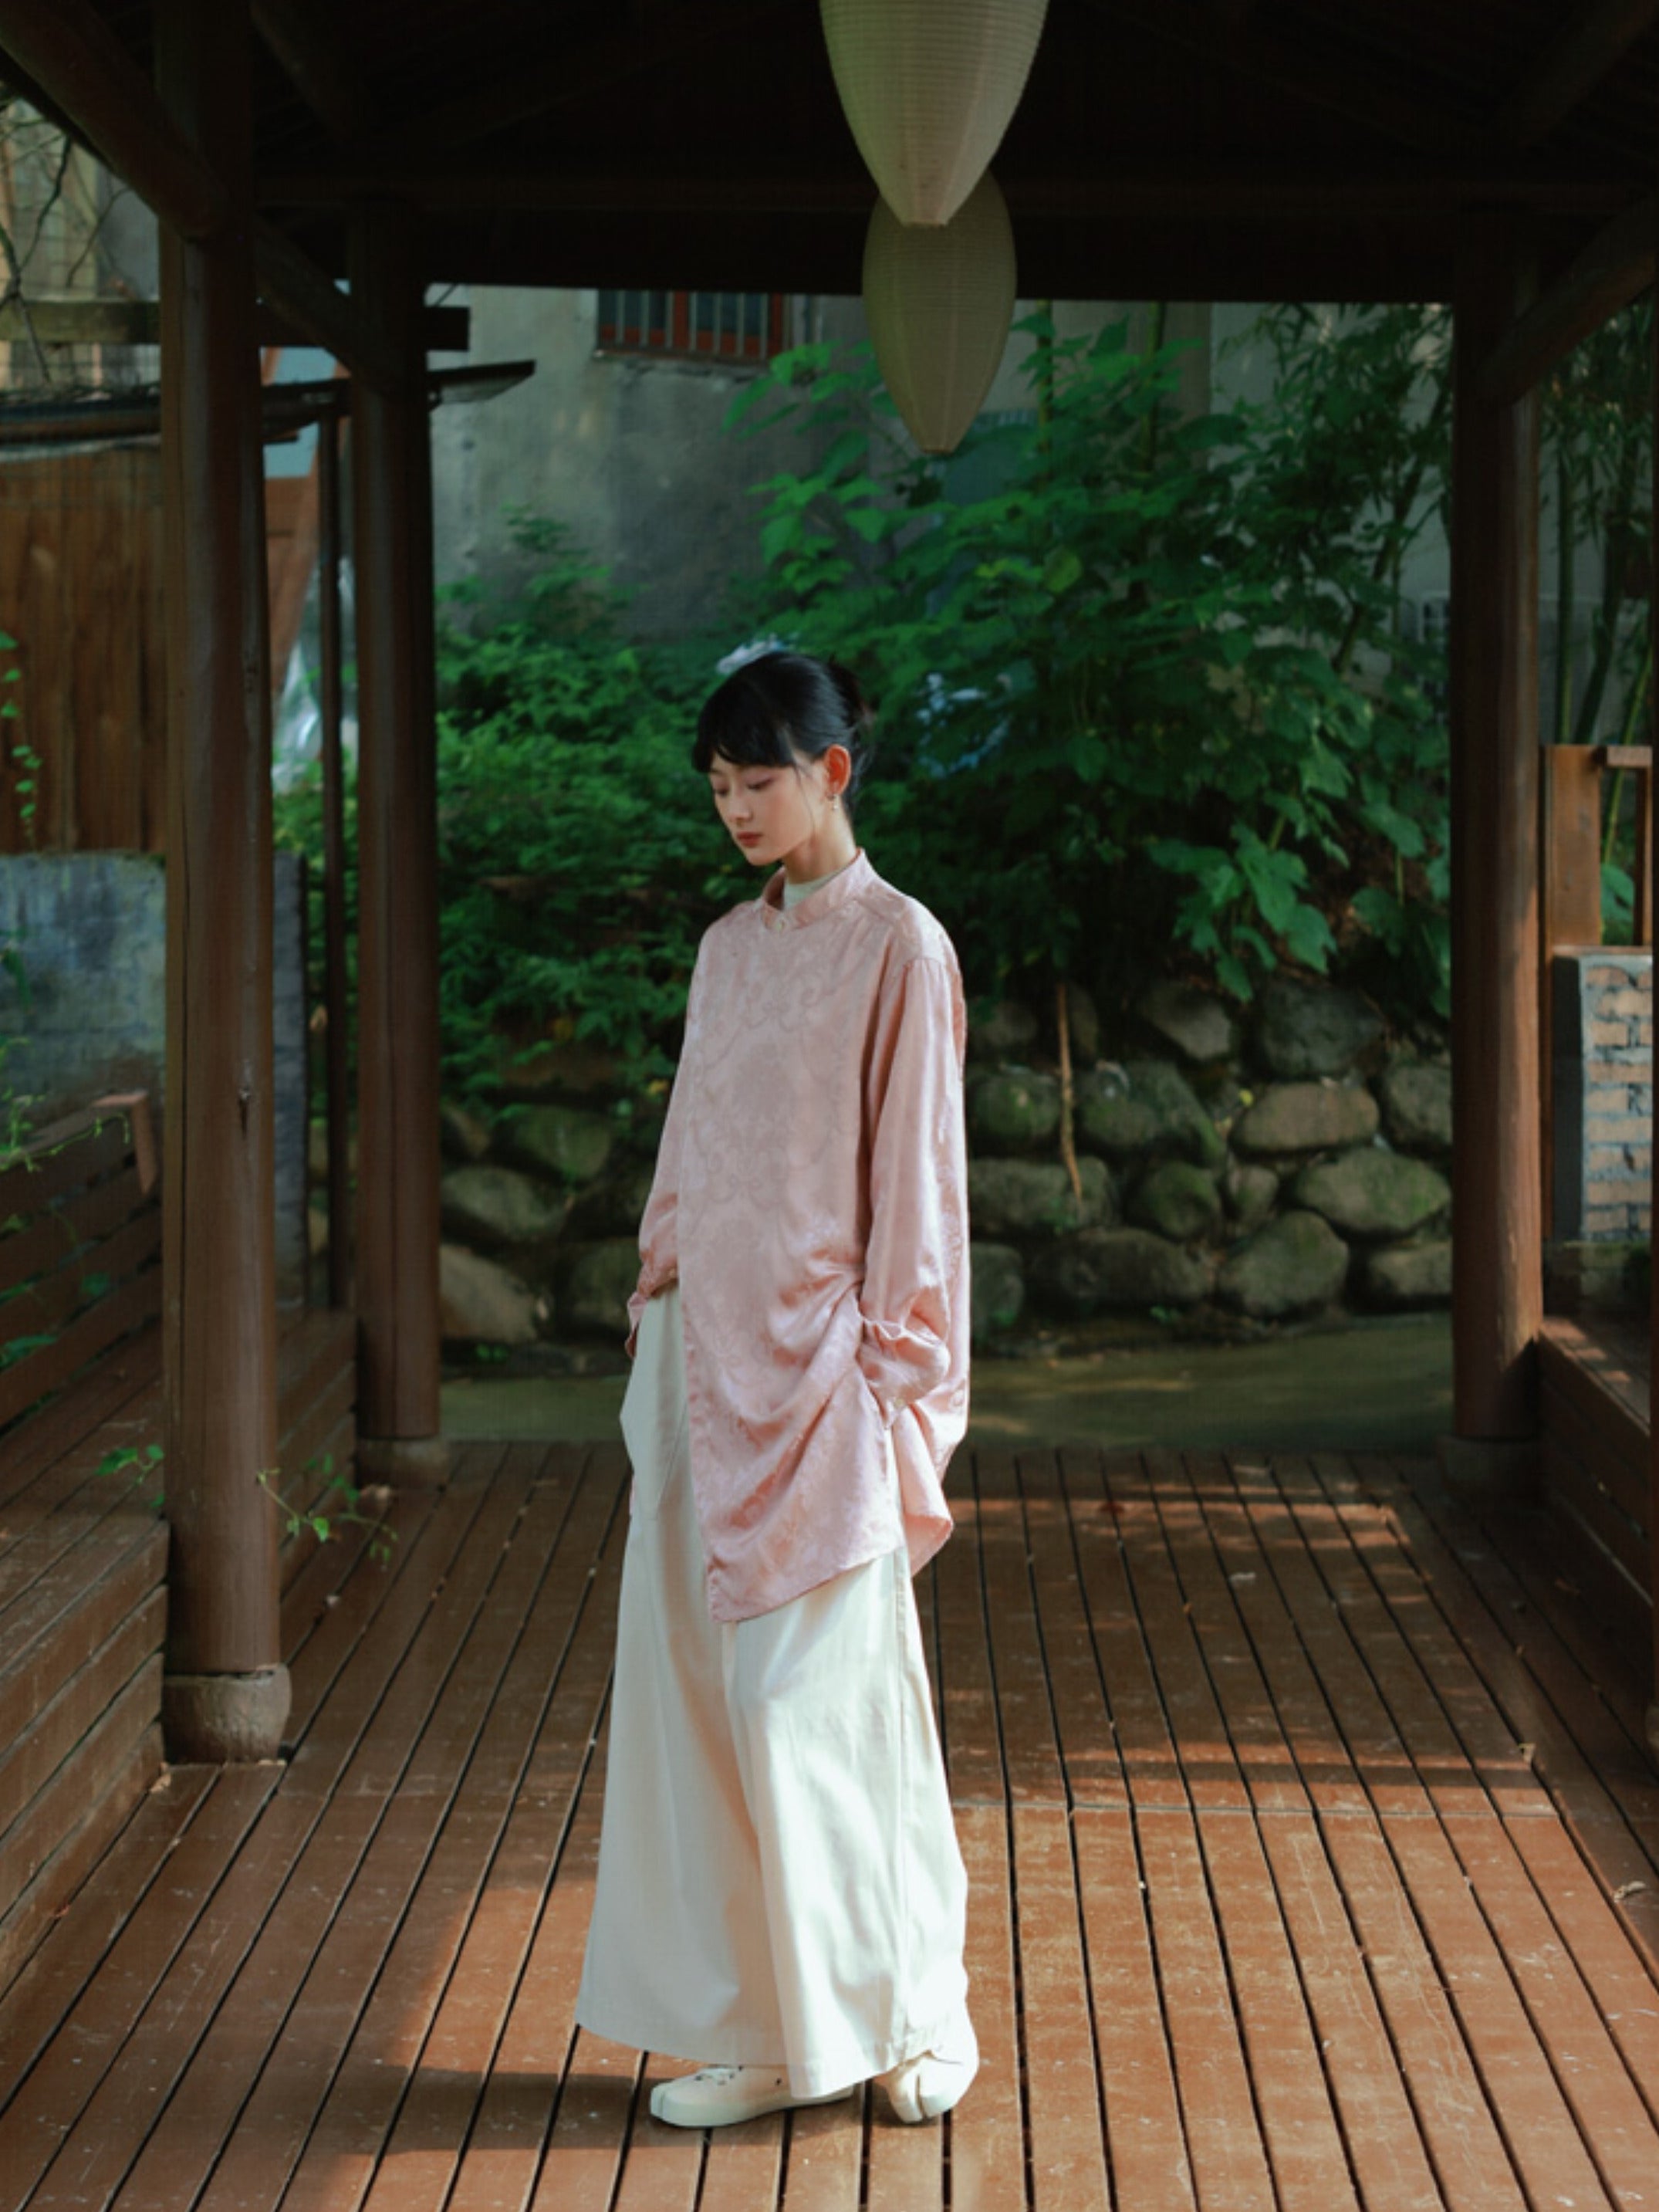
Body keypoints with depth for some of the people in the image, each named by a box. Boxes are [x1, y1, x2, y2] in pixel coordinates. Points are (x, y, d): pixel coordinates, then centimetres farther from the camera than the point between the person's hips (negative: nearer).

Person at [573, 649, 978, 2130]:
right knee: (696, 1687, 5)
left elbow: (916, 1172, -9)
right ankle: (760, 2032, 13)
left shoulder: (898, 948, -7)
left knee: (816, 1695, -4)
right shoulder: (728, 950, 13)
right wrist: (658, 1303, 13)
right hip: (708, 1350, 7)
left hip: (817, 1363, -7)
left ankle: (911, 2011, 14)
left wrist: (892, 1376, -11)